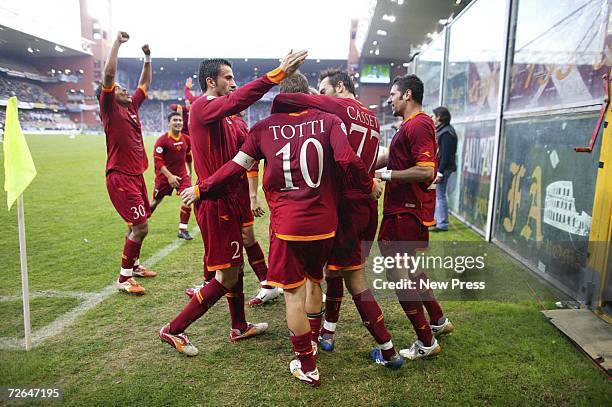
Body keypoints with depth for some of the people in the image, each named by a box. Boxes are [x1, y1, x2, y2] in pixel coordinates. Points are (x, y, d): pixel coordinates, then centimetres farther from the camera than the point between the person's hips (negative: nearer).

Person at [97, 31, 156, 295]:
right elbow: (108, 74, -16)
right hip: (120, 177, -8)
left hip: (136, 175, 8)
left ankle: (133, 265, 34)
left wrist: (147, 58, 22)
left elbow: (145, 83, 26)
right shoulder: (110, 109, -5)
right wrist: (117, 43, -12)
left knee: (137, 225, 17)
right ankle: (124, 278, 1)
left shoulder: (132, 106, 15)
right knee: (140, 227, -11)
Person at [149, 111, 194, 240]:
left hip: (182, 174, 3)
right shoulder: (162, 140, -14)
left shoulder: (186, 139, 1)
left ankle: (182, 230, -7)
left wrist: (190, 172, 22)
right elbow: (157, 161, -17)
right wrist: (169, 176, -24)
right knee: (155, 201, 12)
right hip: (165, 175, -3)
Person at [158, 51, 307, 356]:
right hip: (216, 202, -10)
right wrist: (279, 73, -36)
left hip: (227, 199, 10)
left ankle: (240, 327, 35)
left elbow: (240, 143, 17)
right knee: (227, 276, -2)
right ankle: (174, 330, 12)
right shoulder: (202, 107, -14)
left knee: (235, 266, 19)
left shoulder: (221, 115, 18)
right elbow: (239, 100, -33)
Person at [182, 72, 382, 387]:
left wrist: (200, 190, 17)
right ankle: (311, 340, 42)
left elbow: (236, 167, 4)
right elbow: (348, 160, -13)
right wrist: (370, 186, 6)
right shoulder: (328, 121, 0)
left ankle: (307, 367, 21)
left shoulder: (264, 128, 0)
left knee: (293, 292, 9)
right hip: (324, 222, 2)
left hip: (286, 224, -2)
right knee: (314, 281, 25)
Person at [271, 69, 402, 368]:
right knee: (335, 267, 21)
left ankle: (388, 351, 12)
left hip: (346, 205, -8)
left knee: (354, 278, 3)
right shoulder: (372, 118, 17)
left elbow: (282, 100, -12)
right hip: (368, 205, 8)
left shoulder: (337, 106, -6)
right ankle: (328, 332, 35)